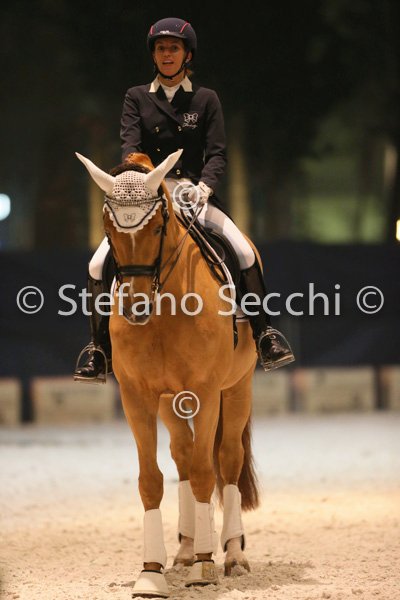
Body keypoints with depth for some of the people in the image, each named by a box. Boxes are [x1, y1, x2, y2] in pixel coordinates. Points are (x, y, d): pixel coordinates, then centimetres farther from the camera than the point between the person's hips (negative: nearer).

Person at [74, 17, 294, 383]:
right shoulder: (137, 98, 8)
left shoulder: (206, 100, 7)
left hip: (195, 195, -1)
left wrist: (204, 186, -23)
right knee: (99, 264, -16)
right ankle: (100, 350, -7)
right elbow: (130, 145, -5)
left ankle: (265, 336, -16)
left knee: (245, 253, -23)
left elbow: (217, 153, -3)